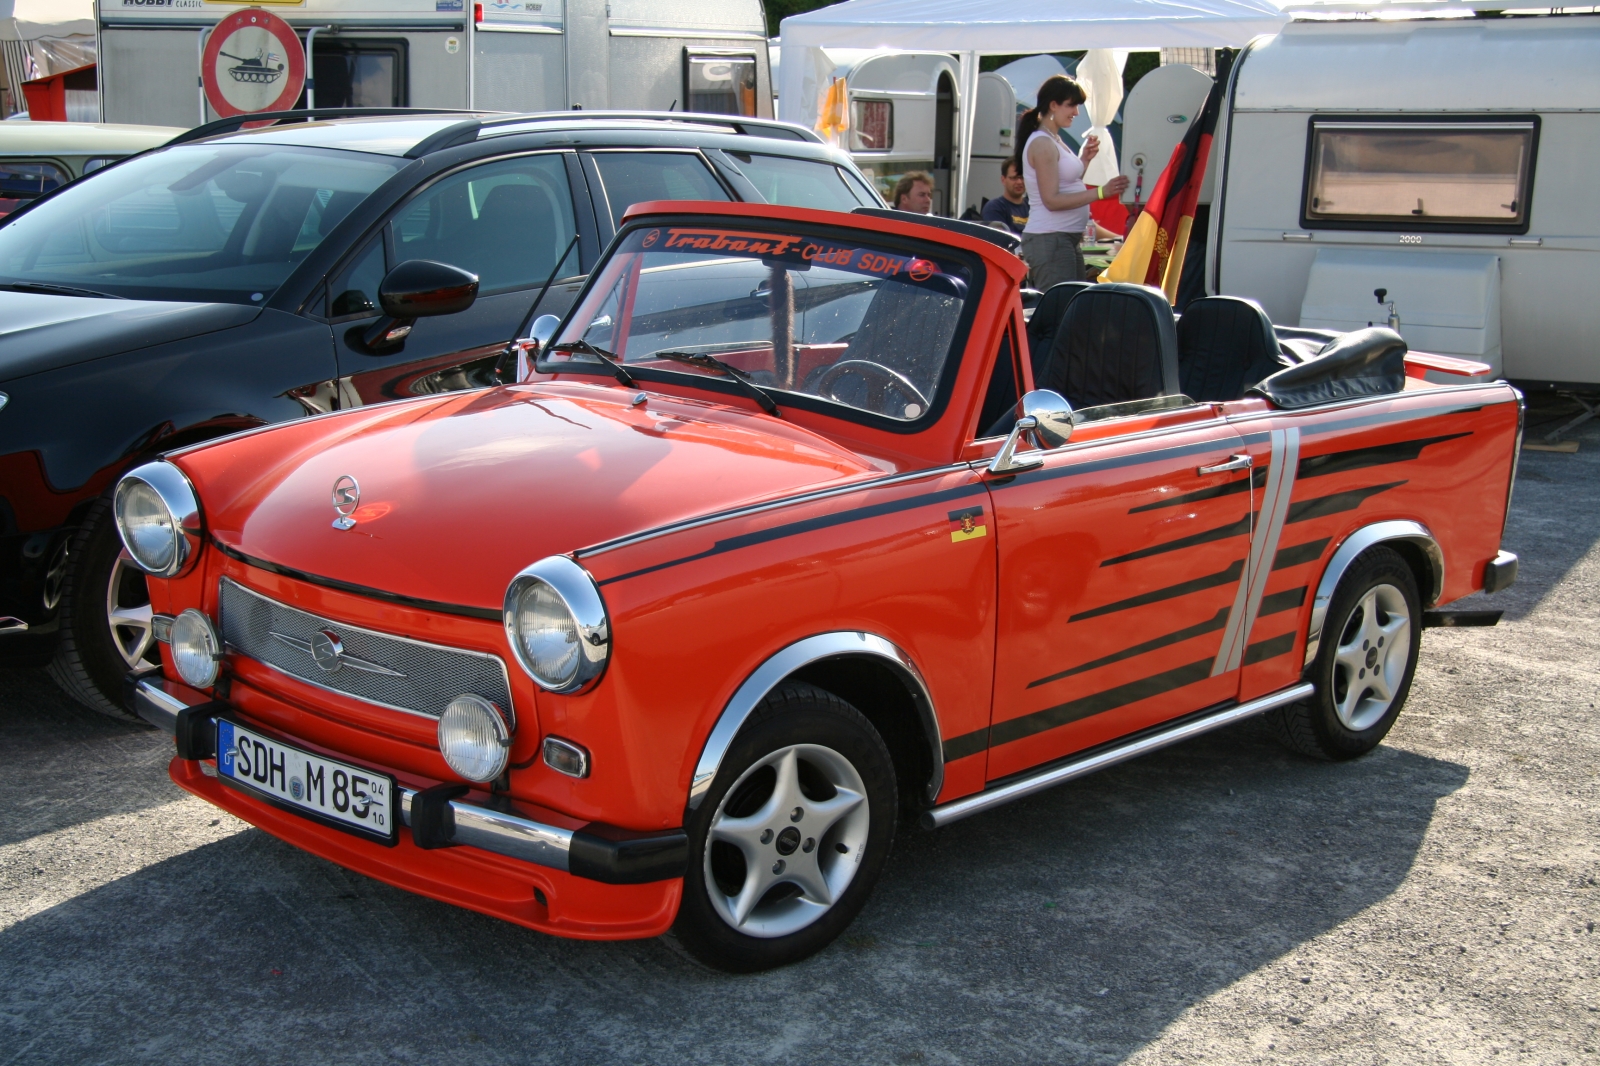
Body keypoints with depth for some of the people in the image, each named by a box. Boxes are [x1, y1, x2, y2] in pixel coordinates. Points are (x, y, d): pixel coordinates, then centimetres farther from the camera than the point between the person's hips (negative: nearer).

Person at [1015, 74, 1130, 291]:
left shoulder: (1055, 141, 18)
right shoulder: (1042, 143, -12)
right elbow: (1052, 200, -19)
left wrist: (1084, 159, 12)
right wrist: (1101, 192, -23)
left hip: (1067, 239, 10)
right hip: (1049, 240, -10)